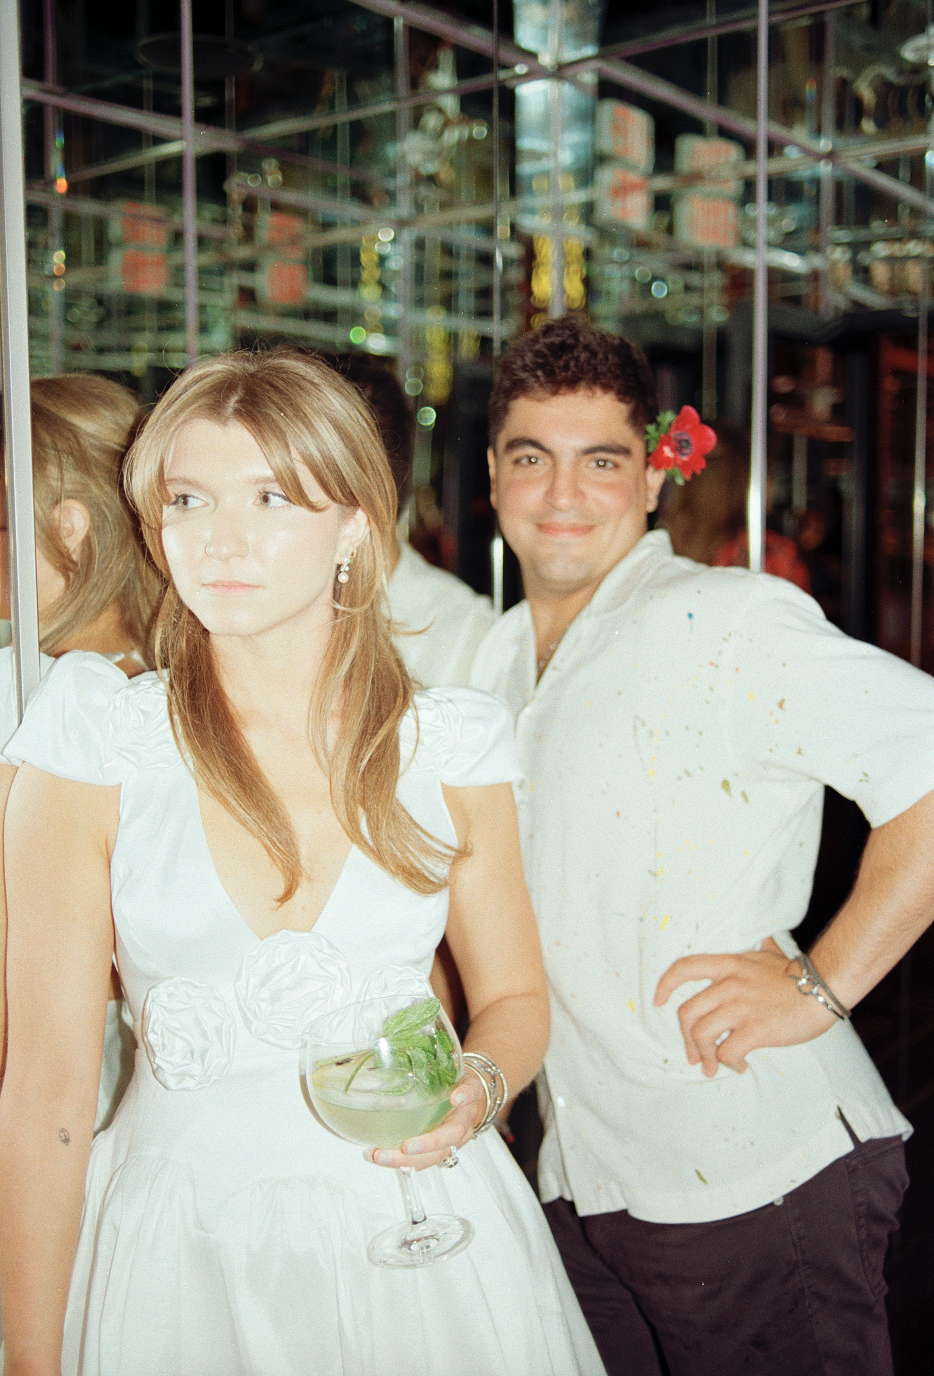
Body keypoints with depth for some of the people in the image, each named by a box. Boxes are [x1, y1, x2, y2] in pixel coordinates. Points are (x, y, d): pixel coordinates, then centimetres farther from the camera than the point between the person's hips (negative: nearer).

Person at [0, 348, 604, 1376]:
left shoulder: (451, 740, -4)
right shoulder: (96, 736, -9)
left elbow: (512, 994, 7)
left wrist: (476, 1090, -14)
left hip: (419, 1233, 2)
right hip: (180, 1242, -1)